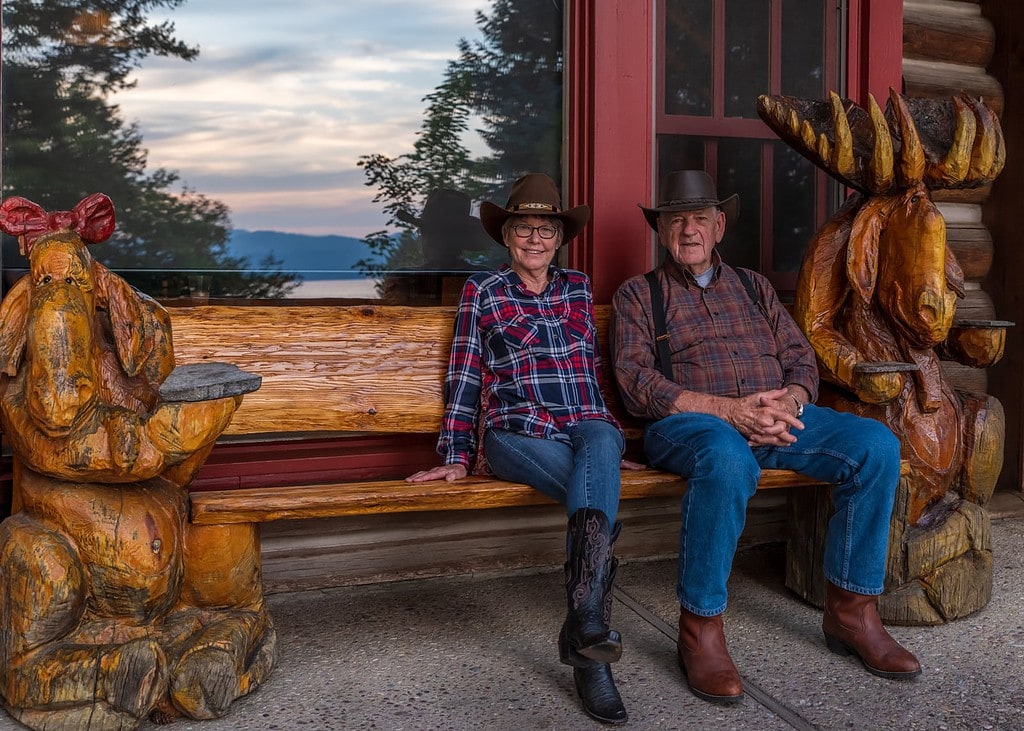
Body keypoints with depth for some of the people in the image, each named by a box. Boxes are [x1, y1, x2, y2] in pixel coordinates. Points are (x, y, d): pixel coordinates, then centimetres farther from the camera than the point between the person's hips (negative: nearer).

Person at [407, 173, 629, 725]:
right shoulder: (483, 290, 11)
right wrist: (456, 457, 1)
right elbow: (464, 380, 8)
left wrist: (605, 433, 21)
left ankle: (583, 625, -42)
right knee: (603, 505, -32)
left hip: (588, 426, 2)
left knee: (602, 444, -38)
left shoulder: (578, 287, 21)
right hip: (519, 432, -2)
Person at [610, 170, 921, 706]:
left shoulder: (753, 286, 25)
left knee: (875, 443, -18)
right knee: (727, 460, -39)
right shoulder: (638, 294, 11)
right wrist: (726, 409, -16)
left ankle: (850, 611, -7)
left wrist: (789, 403, -9)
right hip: (688, 421, -5)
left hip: (778, 417, 5)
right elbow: (637, 385, -4)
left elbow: (801, 360, 16)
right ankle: (700, 630, -24)